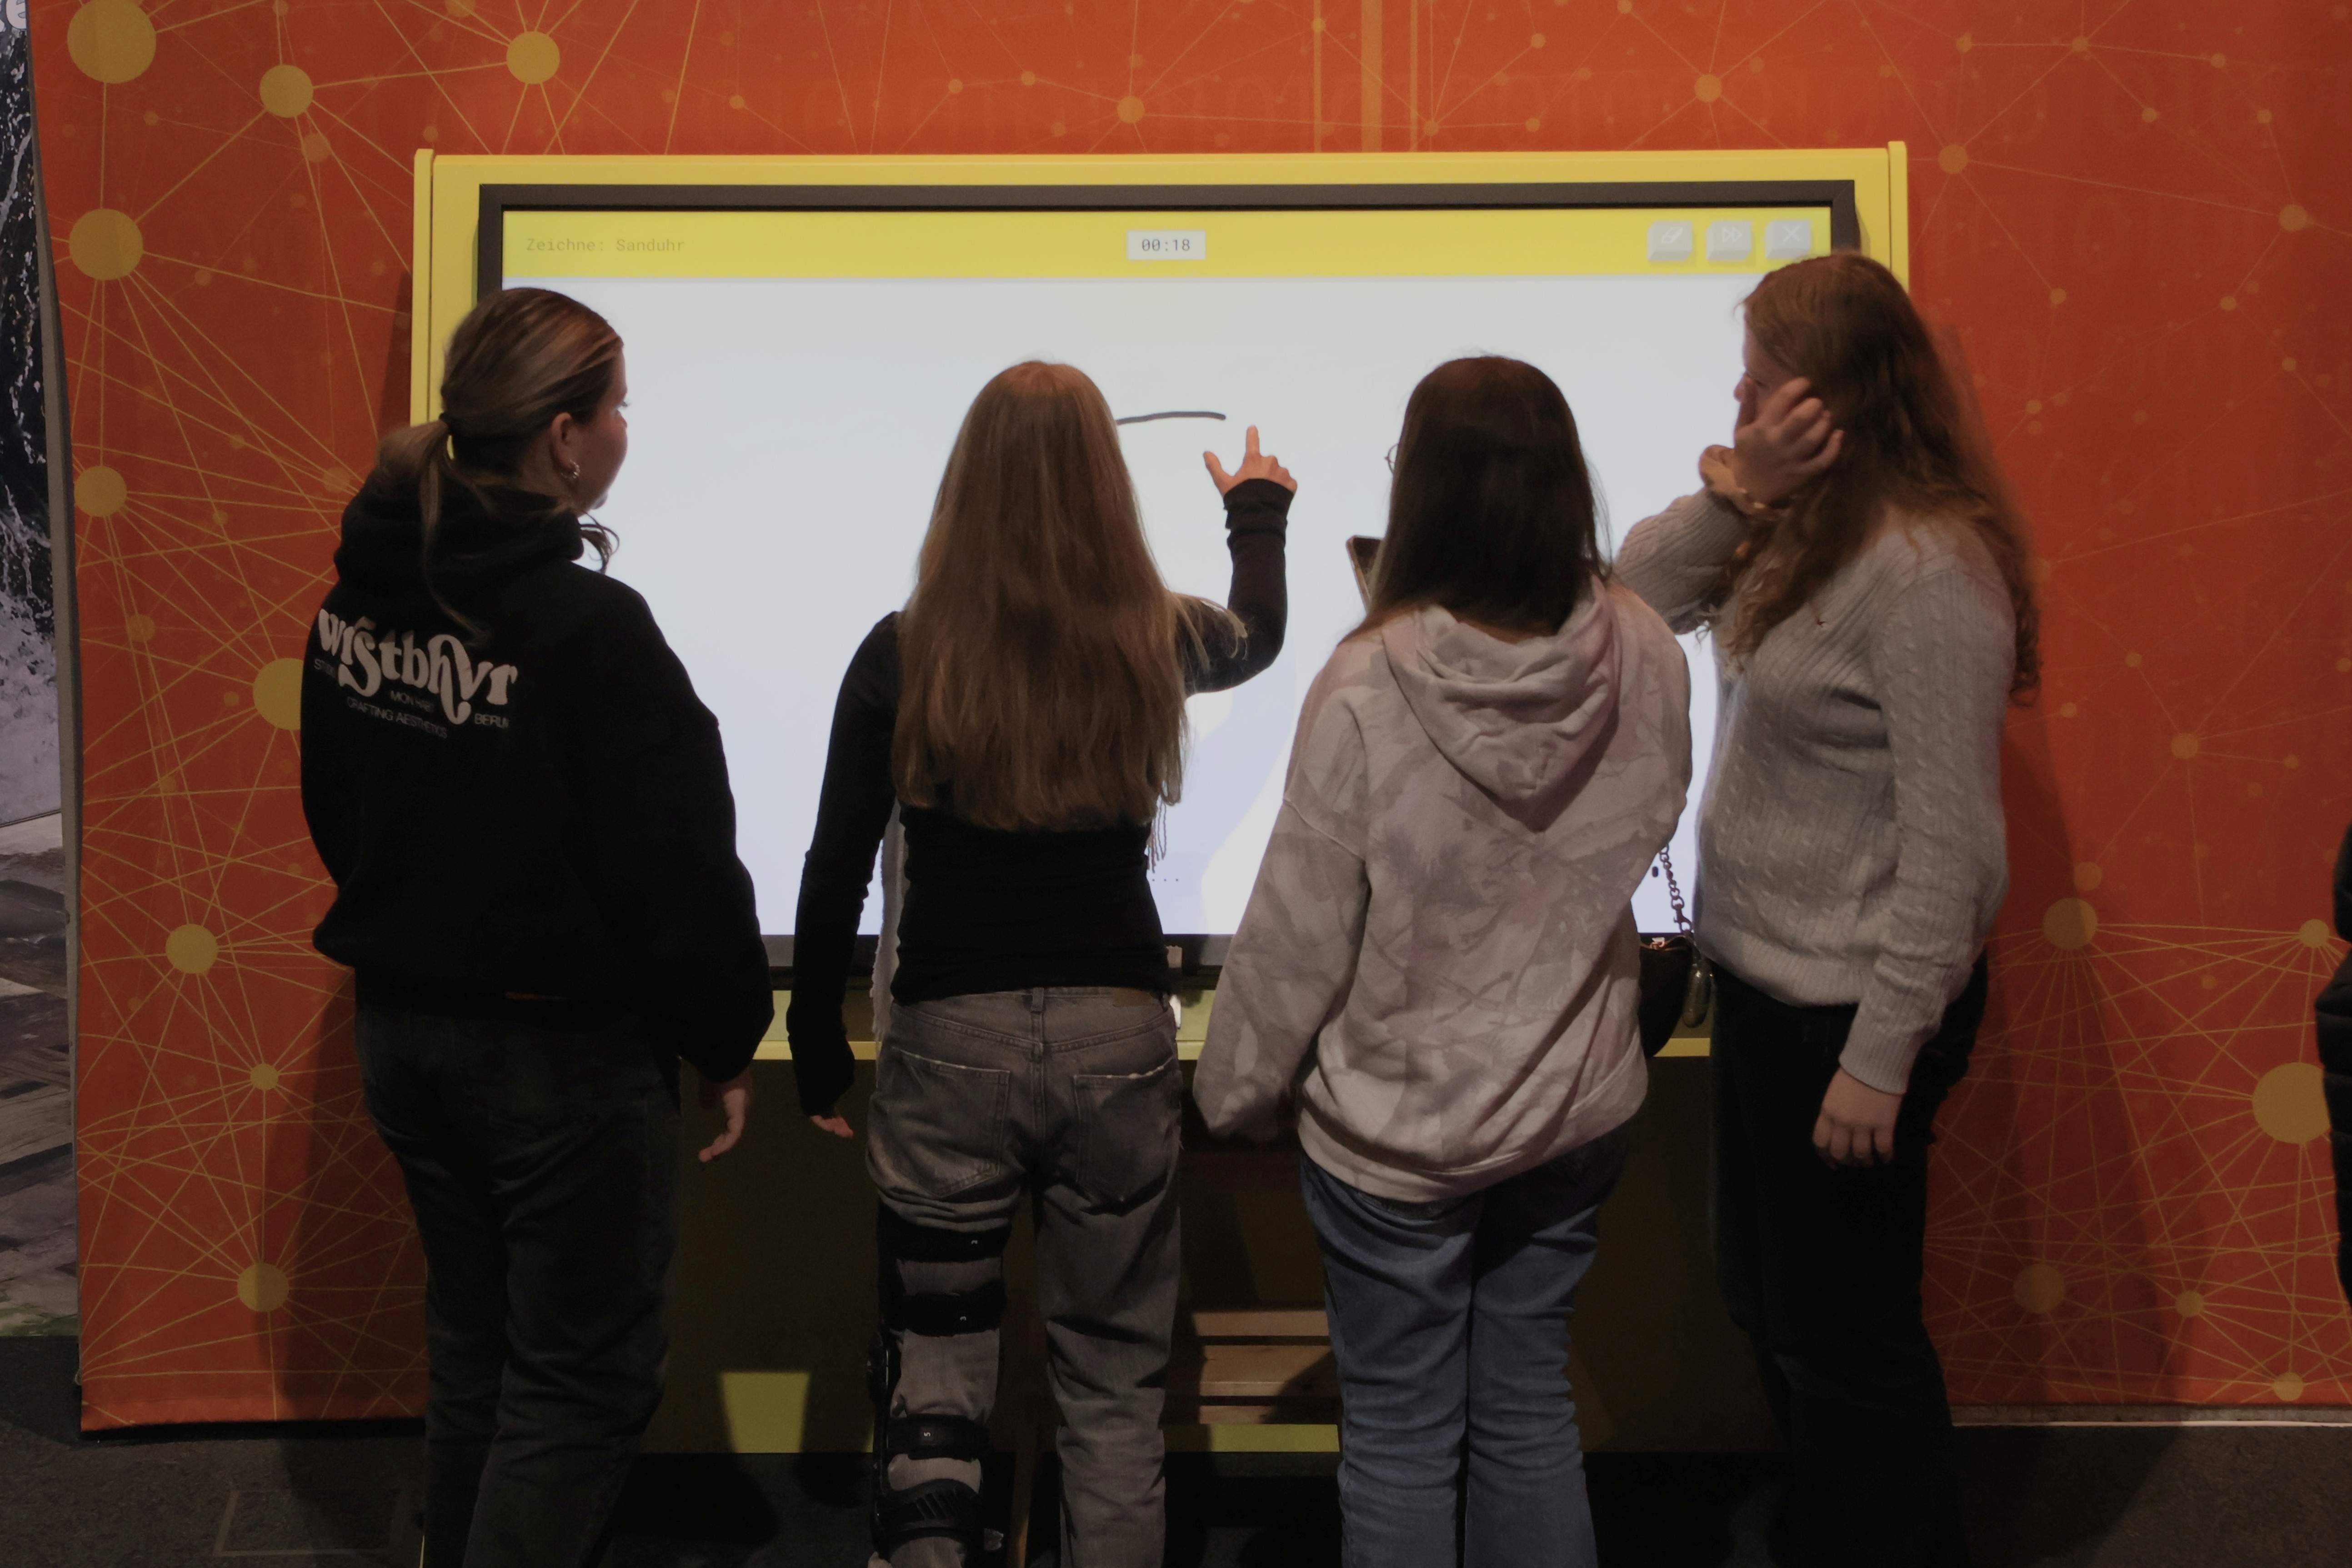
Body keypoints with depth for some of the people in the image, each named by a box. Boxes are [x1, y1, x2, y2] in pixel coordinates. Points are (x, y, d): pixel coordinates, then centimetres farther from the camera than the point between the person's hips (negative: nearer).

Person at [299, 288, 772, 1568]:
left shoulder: (357, 597, 1)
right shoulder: (589, 630, -22)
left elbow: (337, 813, 13)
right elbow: (681, 872, -18)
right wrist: (728, 1042, -5)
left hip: (400, 1024, 8)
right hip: (565, 1049, -8)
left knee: (472, 1350, 22)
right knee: (582, 1383, 6)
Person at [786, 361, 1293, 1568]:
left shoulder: (903, 654, -6)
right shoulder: (1154, 641, -1)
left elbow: (836, 871, -3)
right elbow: (1259, 636, 24)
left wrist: (814, 1041, 10)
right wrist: (1258, 513, 43)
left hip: (951, 1039, -1)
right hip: (1117, 1030, 1)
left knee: (932, 1377, 10)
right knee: (1113, 1385, 14)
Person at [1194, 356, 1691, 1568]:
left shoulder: (1369, 686, -24)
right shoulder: (1643, 661, -11)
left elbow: (1300, 929, -16)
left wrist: (1238, 1090, 0)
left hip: (1395, 1133, -4)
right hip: (1577, 1111, 4)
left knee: (1400, 1435, 13)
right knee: (1529, 1408, 21)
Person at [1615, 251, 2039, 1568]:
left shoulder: (1930, 572, -23)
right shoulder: (1802, 529, 4)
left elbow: (1949, 841, -23)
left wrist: (1882, 1059, -21)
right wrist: (1736, 492, -12)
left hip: (1851, 1008, -9)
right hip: (1765, 979, 9)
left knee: (1843, 1336, 8)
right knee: (1773, 1303, 23)